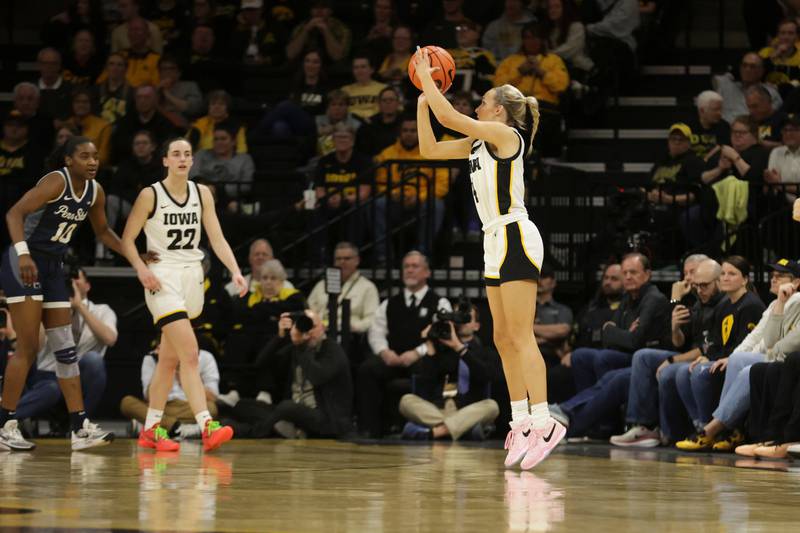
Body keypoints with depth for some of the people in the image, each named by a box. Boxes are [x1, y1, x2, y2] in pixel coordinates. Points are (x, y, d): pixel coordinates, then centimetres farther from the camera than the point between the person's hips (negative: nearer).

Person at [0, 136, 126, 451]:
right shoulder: (56, 182, -19)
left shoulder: (95, 191, 4)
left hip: (52, 267, 8)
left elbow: (102, 231, 22)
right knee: (28, 346, -9)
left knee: (65, 348, 4)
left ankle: (80, 428, 4)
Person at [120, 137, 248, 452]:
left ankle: (150, 429, 20)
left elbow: (217, 238, 3)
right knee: (189, 353, -18)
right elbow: (127, 240, -3)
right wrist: (141, 270, -19)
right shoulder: (150, 195, -6)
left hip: (192, 276, 6)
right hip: (163, 278, -6)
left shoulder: (201, 194, 7)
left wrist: (235, 271, -11)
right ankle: (207, 427, -25)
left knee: (169, 359, 11)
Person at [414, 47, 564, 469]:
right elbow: (430, 149, 21)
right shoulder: (479, 144, 16)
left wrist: (426, 76, -5)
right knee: (504, 339, 8)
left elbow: (449, 117, -16)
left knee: (520, 336, -15)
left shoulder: (504, 135, -9)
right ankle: (522, 422, 10)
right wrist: (422, 100, 17)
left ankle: (543, 422, -21)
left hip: (515, 239, -10)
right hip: (497, 243, 10)